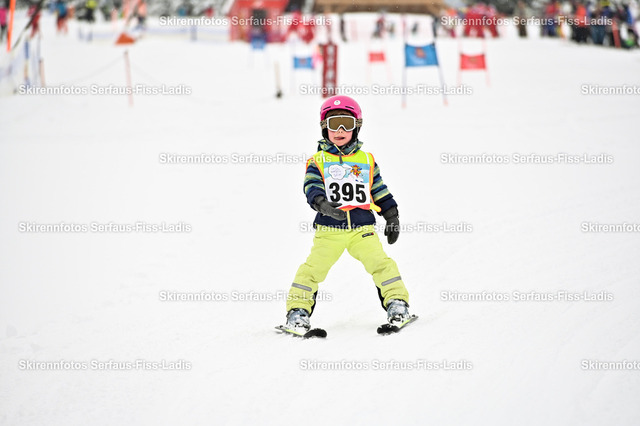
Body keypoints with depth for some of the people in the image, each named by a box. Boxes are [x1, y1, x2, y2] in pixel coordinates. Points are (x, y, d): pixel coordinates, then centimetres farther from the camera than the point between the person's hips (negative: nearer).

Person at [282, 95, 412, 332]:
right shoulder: (318, 161, 6)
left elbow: (379, 191, 22)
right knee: (313, 268, -8)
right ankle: (298, 310, 0)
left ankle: (397, 302, -2)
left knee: (381, 263, -12)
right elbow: (312, 188, -10)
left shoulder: (366, 161, 15)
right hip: (329, 230, -2)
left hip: (362, 228, 2)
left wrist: (392, 217, 19)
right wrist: (323, 204, -30)